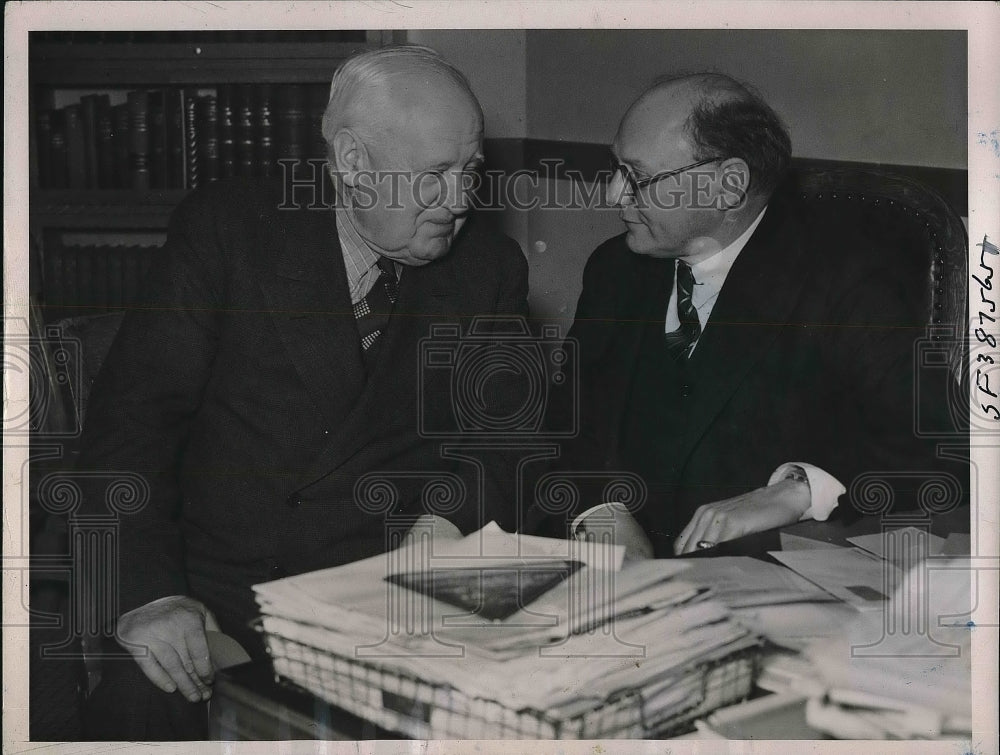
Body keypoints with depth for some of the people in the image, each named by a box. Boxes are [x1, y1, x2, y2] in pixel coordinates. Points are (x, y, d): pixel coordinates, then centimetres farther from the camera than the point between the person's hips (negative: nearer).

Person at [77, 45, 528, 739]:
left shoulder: (490, 269, 5)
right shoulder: (229, 227, -3)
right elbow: (133, 414, -6)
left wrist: (448, 515, -13)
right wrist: (148, 594, -19)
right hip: (214, 587, -2)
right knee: (139, 699, -29)